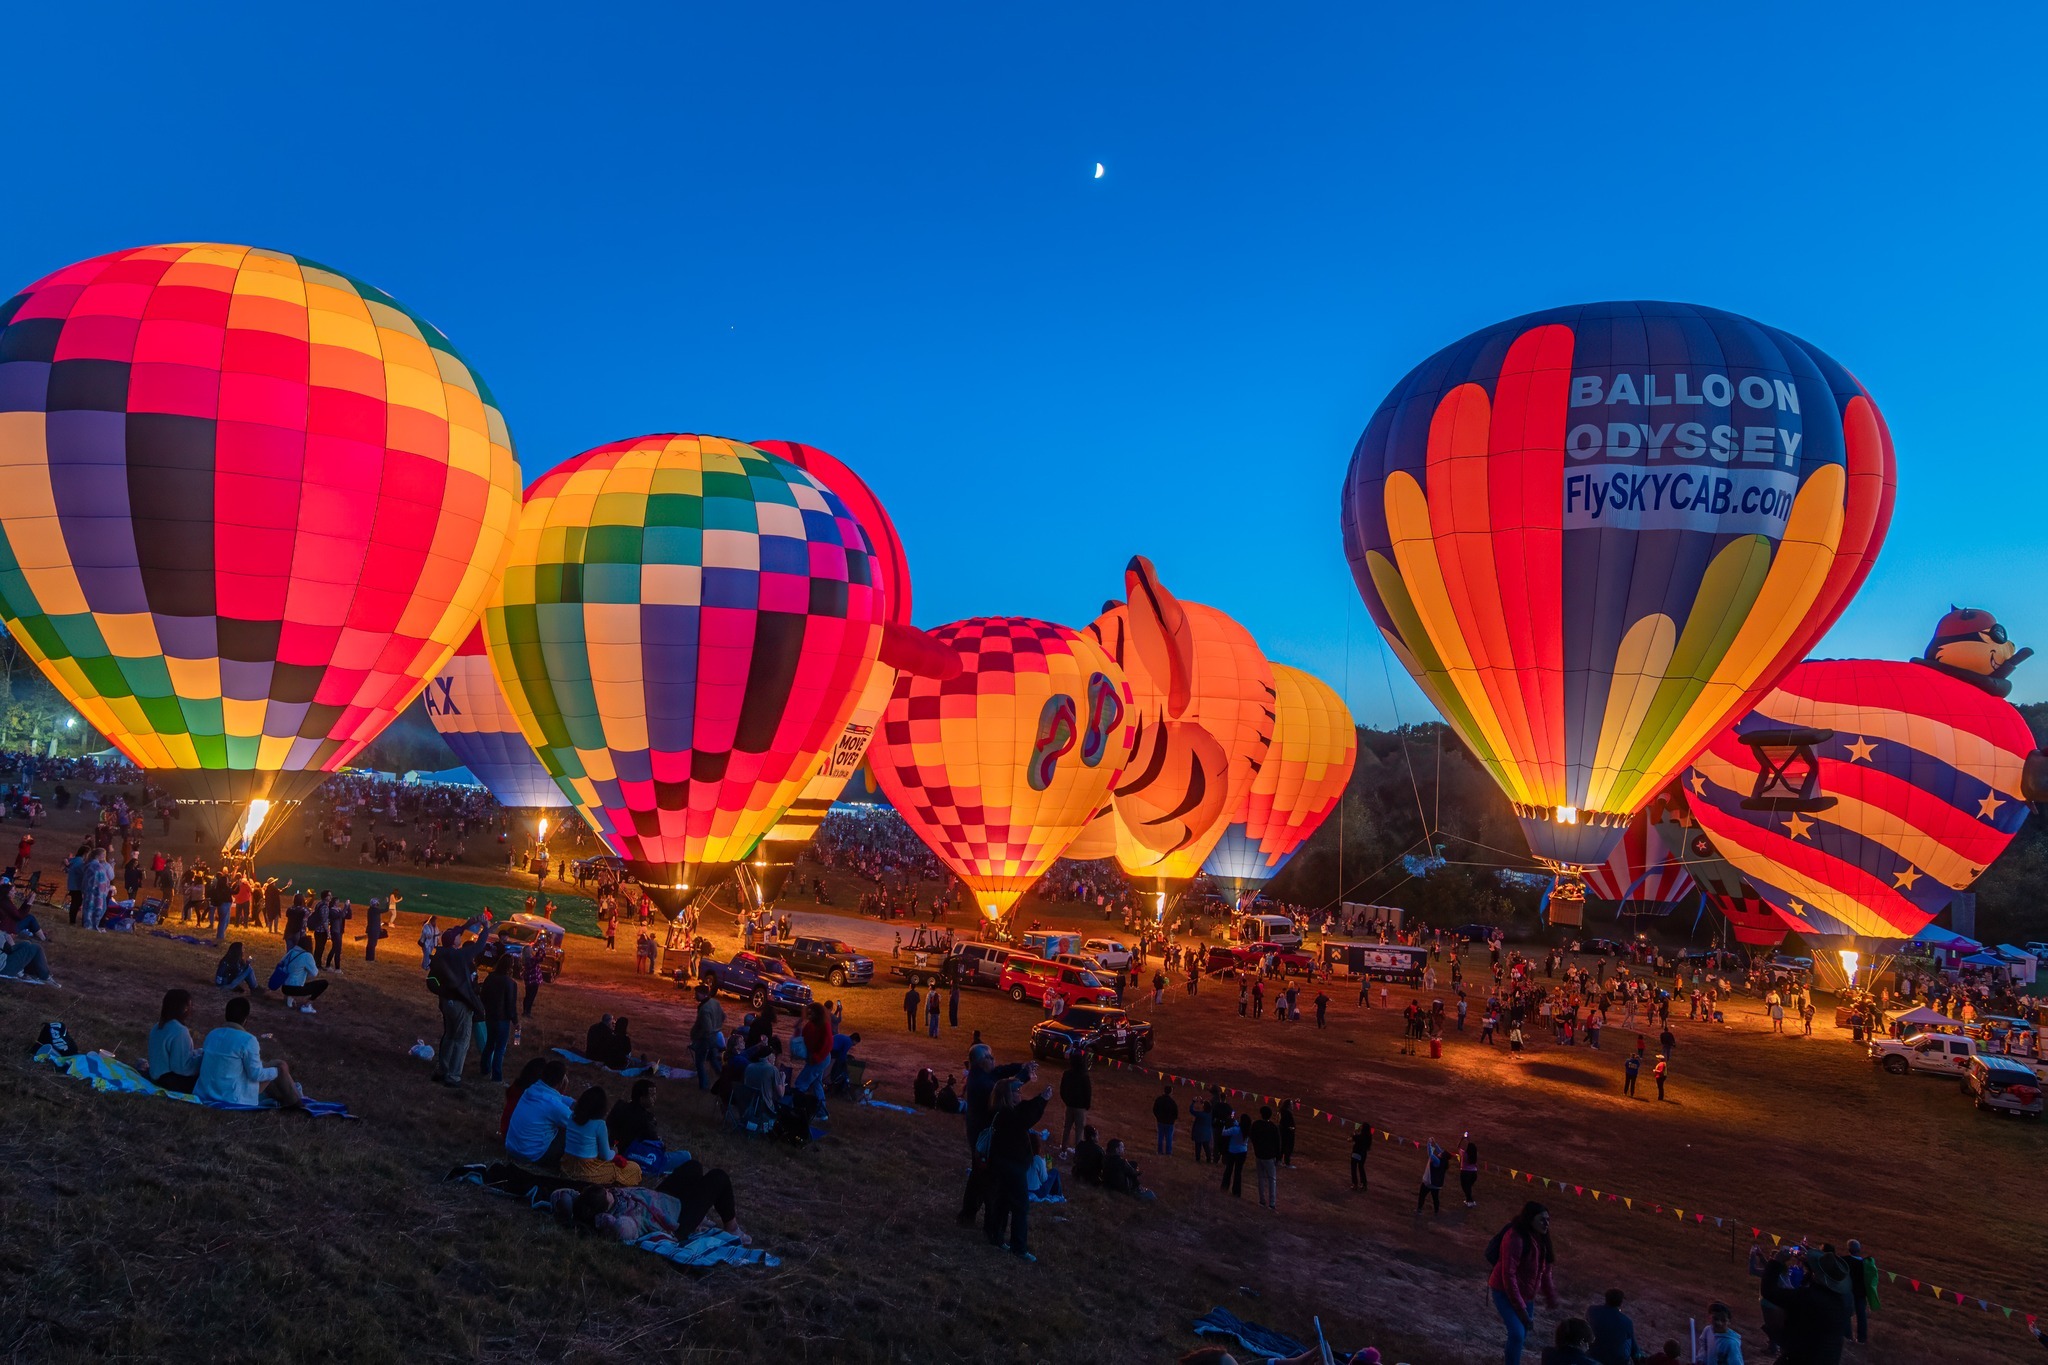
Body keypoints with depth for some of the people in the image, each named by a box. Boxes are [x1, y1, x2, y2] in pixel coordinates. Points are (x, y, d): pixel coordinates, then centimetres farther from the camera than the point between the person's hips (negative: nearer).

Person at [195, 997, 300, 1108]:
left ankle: (283, 1099, 43)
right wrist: (278, 1070, 3)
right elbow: (256, 1074, -15)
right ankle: (293, 1104, 23)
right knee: (281, 1066, 7)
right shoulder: (247, 1040, -20)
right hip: (232, 1098, -8)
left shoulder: (212, 1034, 3)